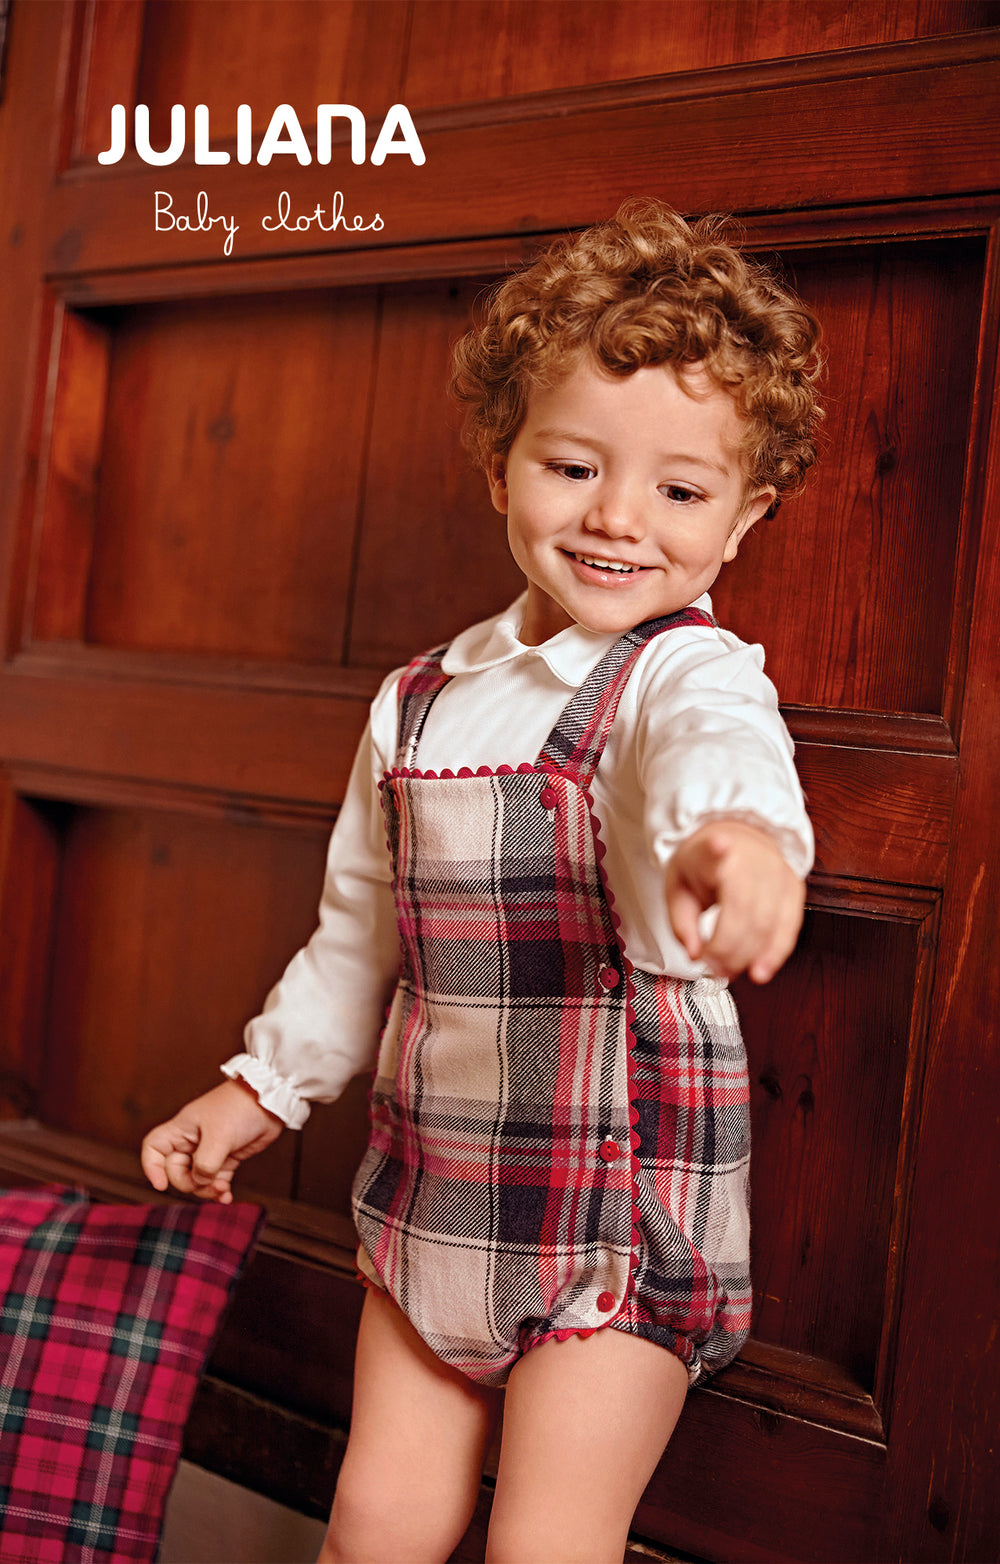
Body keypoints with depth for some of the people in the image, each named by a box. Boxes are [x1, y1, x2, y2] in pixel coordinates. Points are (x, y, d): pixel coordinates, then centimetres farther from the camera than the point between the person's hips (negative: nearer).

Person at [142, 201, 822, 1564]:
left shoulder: (690, 673, -14)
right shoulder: (423, 701, 4)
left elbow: (722, 753, -40)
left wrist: (735, 836, -63)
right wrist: (266, 1082, 20)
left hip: (623, 1204, -5)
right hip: (435, 1183, 6)